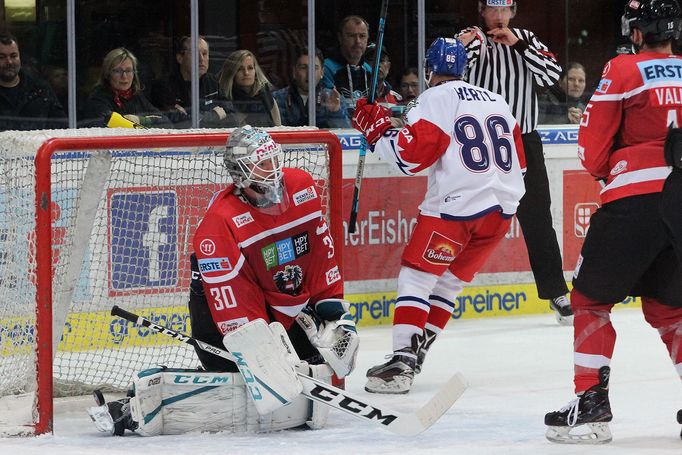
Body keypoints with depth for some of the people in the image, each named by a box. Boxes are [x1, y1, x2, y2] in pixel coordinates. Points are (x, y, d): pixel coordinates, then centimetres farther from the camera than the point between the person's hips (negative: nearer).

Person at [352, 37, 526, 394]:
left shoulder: (436, 99, -3)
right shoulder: (496, 101, 19)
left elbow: (411, 153, -12)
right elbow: (518, 160, 24)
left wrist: (376, 130, 0)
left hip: (456, 205, -7)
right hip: (501, 207, 7)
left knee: (416, 276, -3)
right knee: (449, 282, 17)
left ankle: (401, 362, -15)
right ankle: (414, 355, 16)